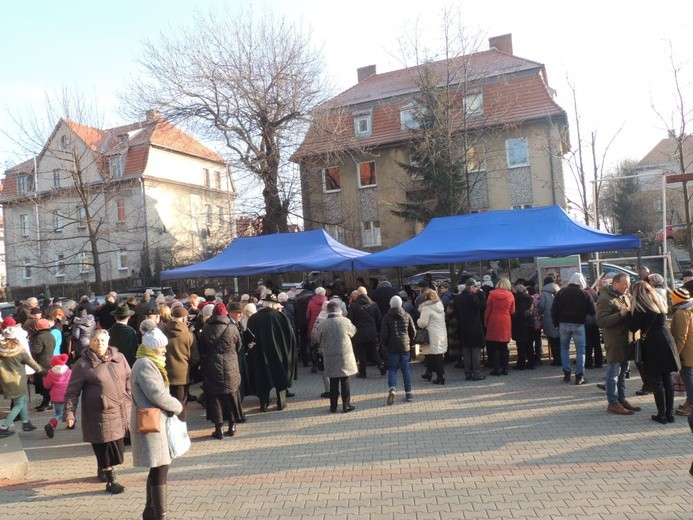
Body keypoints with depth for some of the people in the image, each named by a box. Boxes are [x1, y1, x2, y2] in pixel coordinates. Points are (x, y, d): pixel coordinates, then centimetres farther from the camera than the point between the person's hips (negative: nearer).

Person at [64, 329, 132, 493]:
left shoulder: (119, 358, 5)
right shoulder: (83, 364, -6)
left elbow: (129, 379, 12)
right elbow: (72, 391, -4)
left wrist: (131, 399, 8)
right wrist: (69, 413, -10)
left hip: (122, 410, 5)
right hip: (101, 413, -4)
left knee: (117, 445, 15)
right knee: (106, 446, -1)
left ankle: (103, 469, 41)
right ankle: (111, 479, 15)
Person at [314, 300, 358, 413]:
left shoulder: (322, 324, -8)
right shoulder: (345, 321, -10)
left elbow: (317, 339, 4)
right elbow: (353, 332, 7)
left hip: (330, 358, 2)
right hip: (344, 356, -1)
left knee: (333, 383, 11)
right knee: (345, 382, 8)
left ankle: (333, 406, 17)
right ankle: (346, 405, 13)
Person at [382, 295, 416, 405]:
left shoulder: (387, 316, -5)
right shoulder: (407, 315, 3)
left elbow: (383, 333, -7)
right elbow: (413, 331, 6)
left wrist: (385, 345, 8)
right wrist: (410, 342, 21)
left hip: (392, 347, -2)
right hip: (405, 346, 2)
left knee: (392, 368, 7)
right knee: (406, 368, 9)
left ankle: (392, 388, -16)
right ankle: (408, 393, 12)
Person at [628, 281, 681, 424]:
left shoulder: (639, 306, -9)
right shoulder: (659, 301, 13)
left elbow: (633, 327, -10)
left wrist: (630, 313, 2)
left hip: (652, 344, -6)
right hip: (666, 340, 6)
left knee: (657, 381, 0)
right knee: (667, 379, 11)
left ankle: (662, 415, 5)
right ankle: (670, 413, 17)